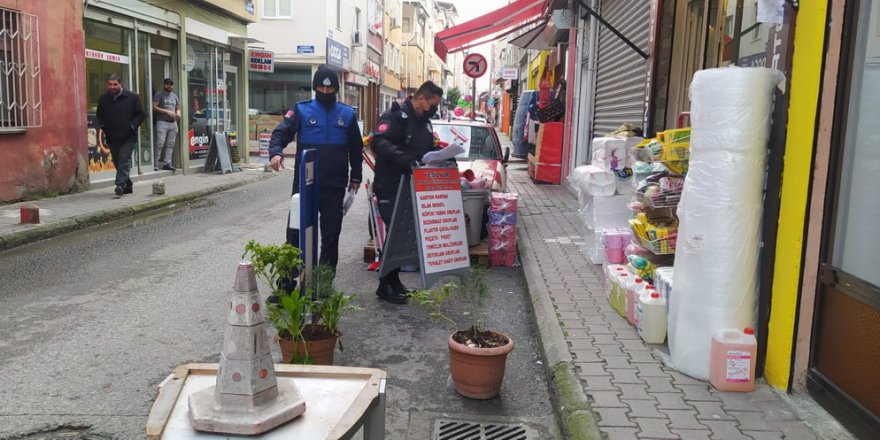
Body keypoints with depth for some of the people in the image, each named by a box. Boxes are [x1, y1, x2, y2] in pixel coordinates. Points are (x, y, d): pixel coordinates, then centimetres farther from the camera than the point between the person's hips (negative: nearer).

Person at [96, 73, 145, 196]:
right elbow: (99, 115, 19)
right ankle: (127, 186, 23)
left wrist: (132, 126, -12)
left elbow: (140, 114, 0)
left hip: (128, 137, -5)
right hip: (112, 137, 5)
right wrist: (102, 127, 2)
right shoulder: (103, 99, 8)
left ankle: (120, 184, -15)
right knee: (117, 162, 10)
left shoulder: (132, 97, -4)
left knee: (124, 160, -14)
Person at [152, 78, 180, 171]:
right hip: (162, 122, -6)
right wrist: (167, 111, -13)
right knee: (160, 143, -13)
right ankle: (155, 164, -10)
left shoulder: (174, 96, 19)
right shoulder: (159, 94, 2)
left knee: (170, 144, 3)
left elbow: (178, 108, 26)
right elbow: (154, 107, -7)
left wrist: (178, 113, 2)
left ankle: (167, 163, 6)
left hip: (173, 122, 6)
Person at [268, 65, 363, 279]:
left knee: (331, 231, 8)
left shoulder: (347, 114, 8)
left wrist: (356, 176, 13)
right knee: (297, 228, 1)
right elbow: (281, 132, -7)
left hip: (335, 184, 2)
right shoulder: (301, 110, 1)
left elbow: (356, 148, 15)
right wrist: (276, 152, -27)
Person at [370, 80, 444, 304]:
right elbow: (379, 142, -26)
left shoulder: (424, 123, 15)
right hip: (390, 187, -8)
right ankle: (386, 285, 2)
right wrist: (404, 159, -38)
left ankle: (393, 279, 23)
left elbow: (428, 149, 24)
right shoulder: (395, 116, -13)